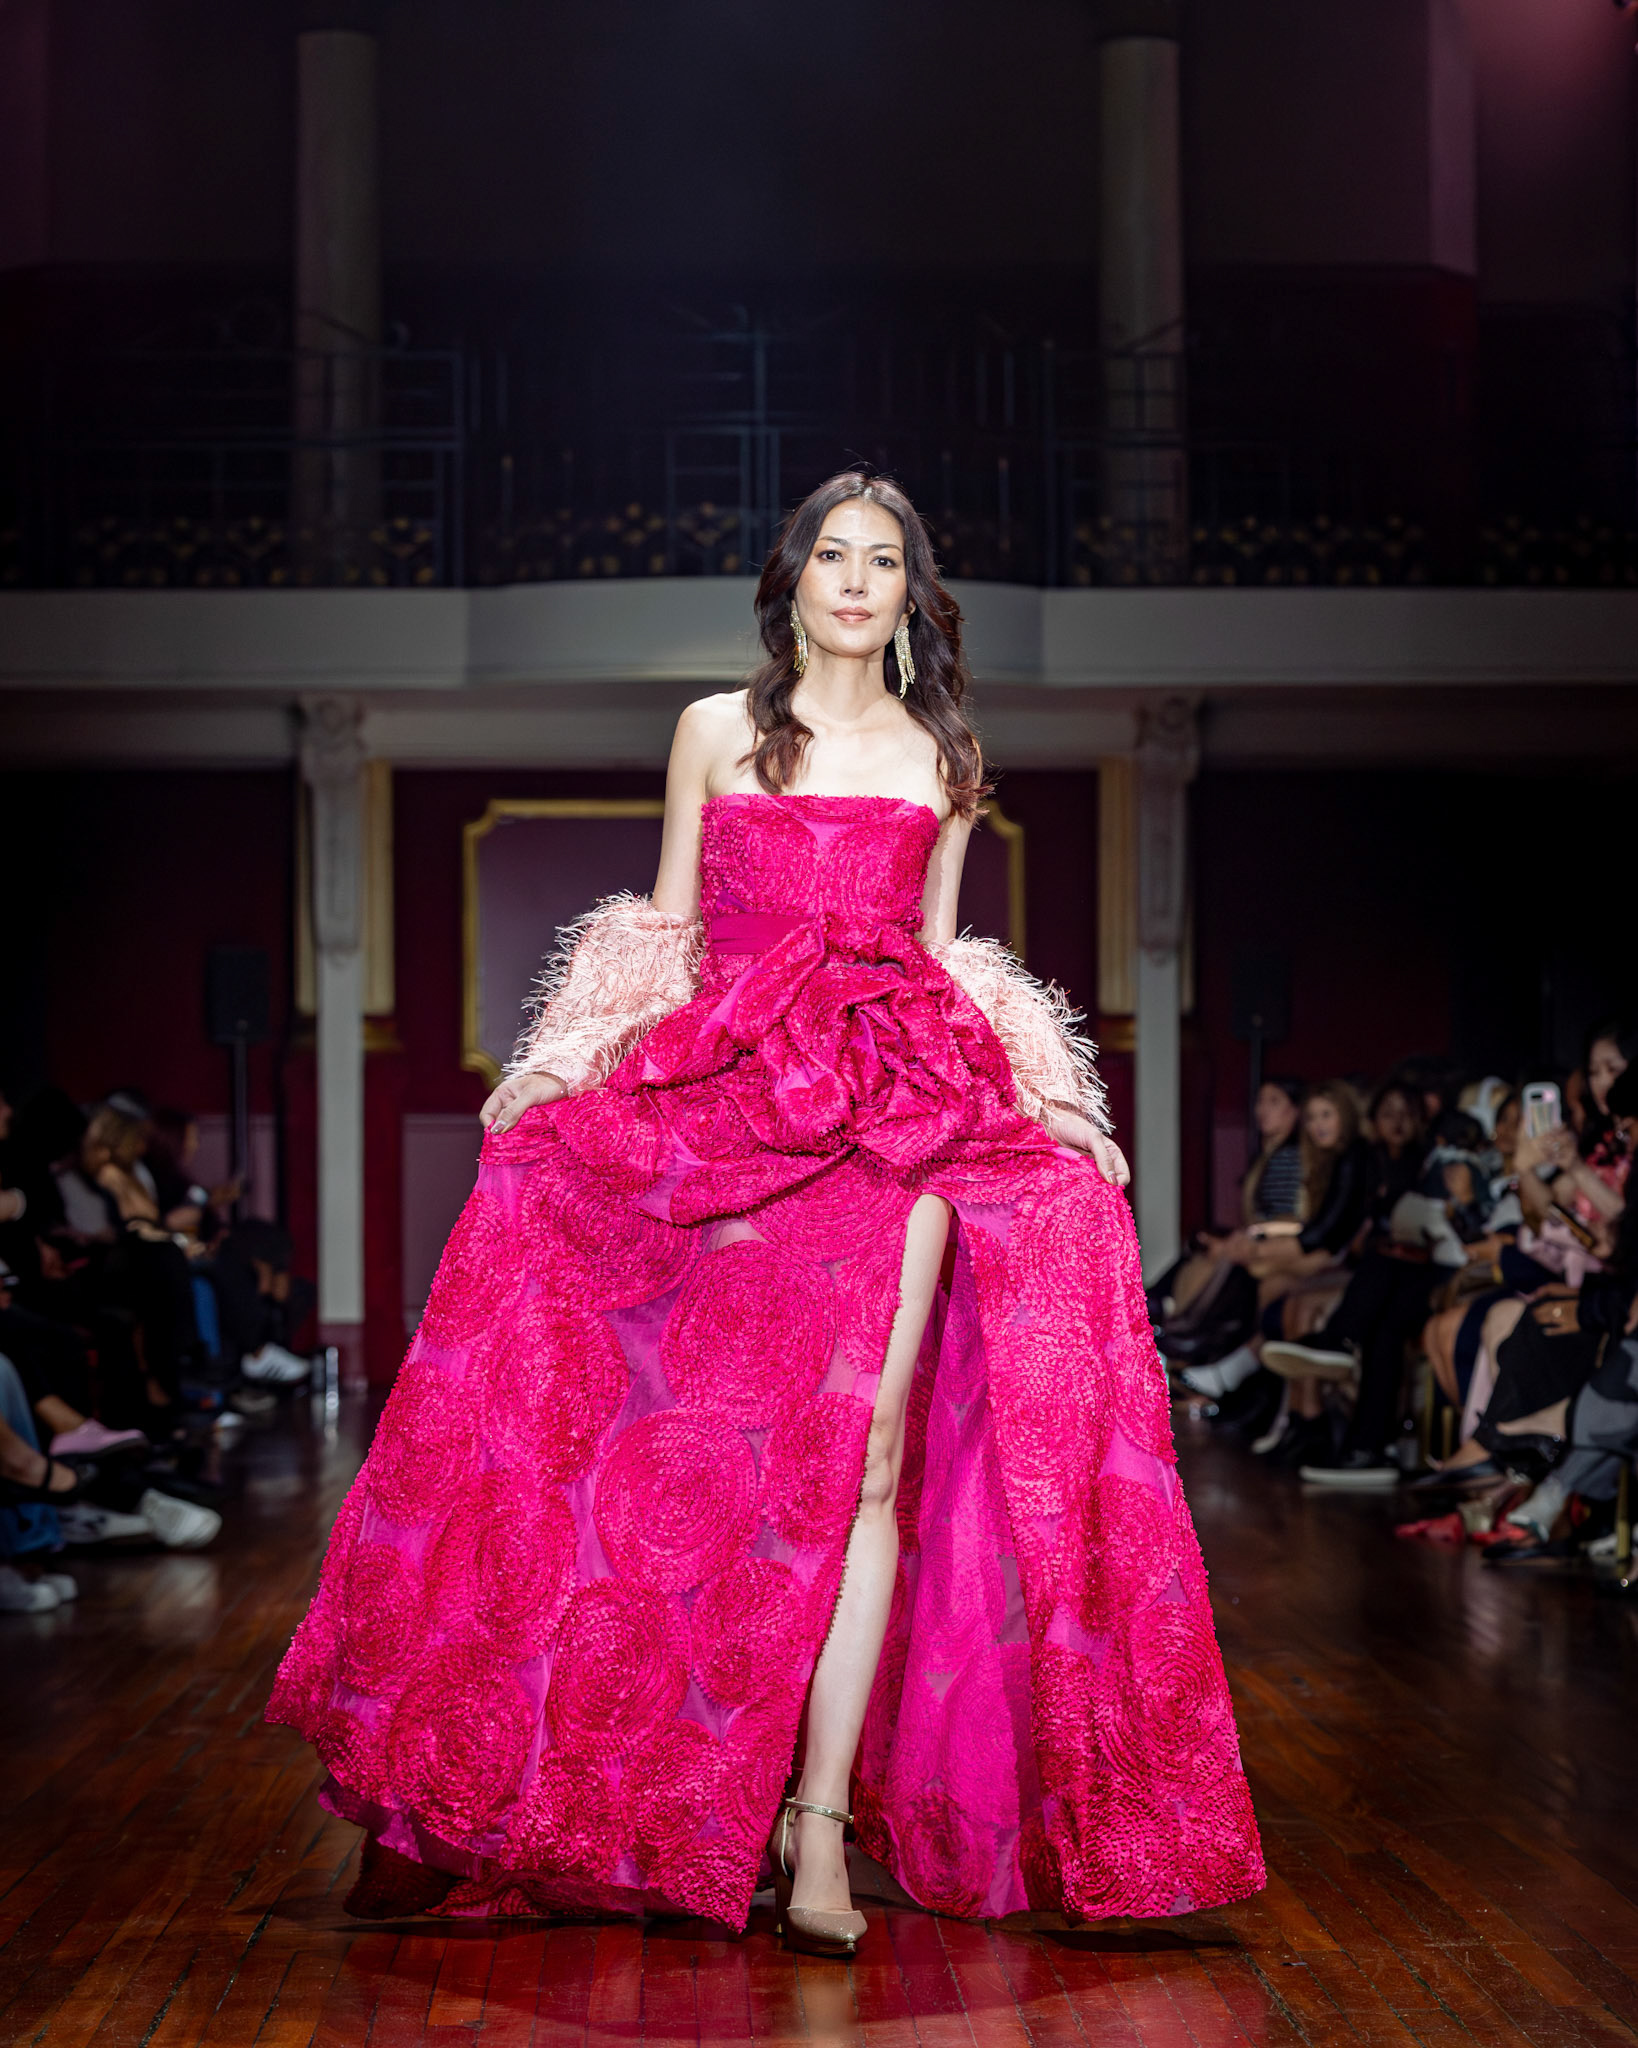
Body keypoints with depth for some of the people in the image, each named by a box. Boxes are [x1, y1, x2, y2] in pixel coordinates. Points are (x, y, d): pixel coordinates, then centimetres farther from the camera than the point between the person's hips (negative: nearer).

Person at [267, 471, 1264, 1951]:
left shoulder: (944, 759, 16)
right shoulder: (718, 731, 13)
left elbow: (935, 955, 17)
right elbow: (662, 931, 13)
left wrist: (1027, 1095, 5)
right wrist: (574, 1065, 0)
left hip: (904, 1108, 0)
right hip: (724, 1095, 0)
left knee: (871, 1445, -13)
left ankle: (820, 1826, -14)